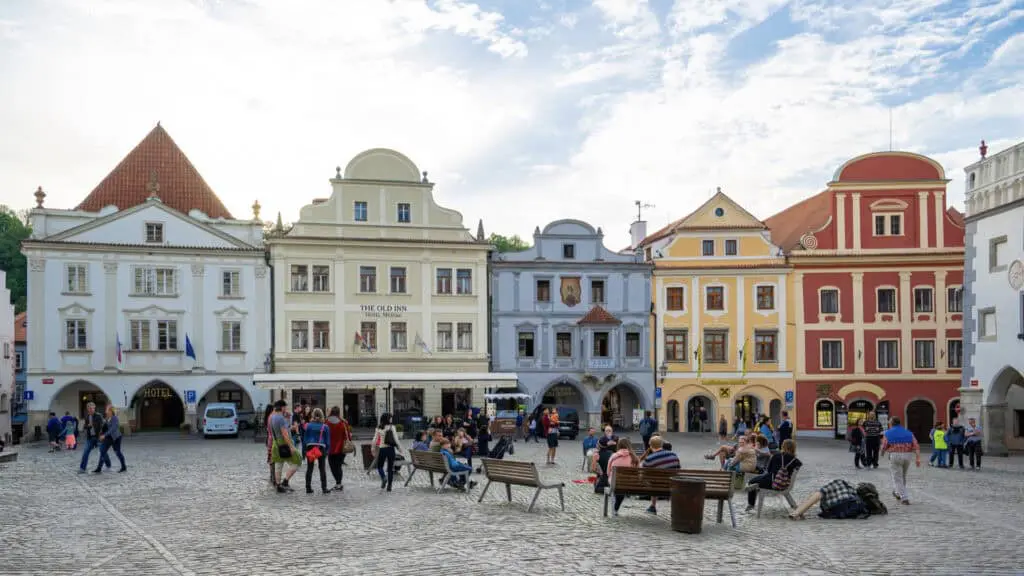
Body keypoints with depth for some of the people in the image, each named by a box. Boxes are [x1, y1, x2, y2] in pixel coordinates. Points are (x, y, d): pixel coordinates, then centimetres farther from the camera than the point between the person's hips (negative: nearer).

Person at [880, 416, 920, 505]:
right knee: (903, 476, 24)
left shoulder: (888, 433, 3)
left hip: (895, 456, -4)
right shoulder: (908, 433, 10)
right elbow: (916, 446, -3)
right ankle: (898, 492, 40)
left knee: (898, 478, 3)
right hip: (907, 456, 4)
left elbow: (884, 447, -3)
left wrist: (882, 452, 19)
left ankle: (904, 498, -5)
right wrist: (918, 458, -8)